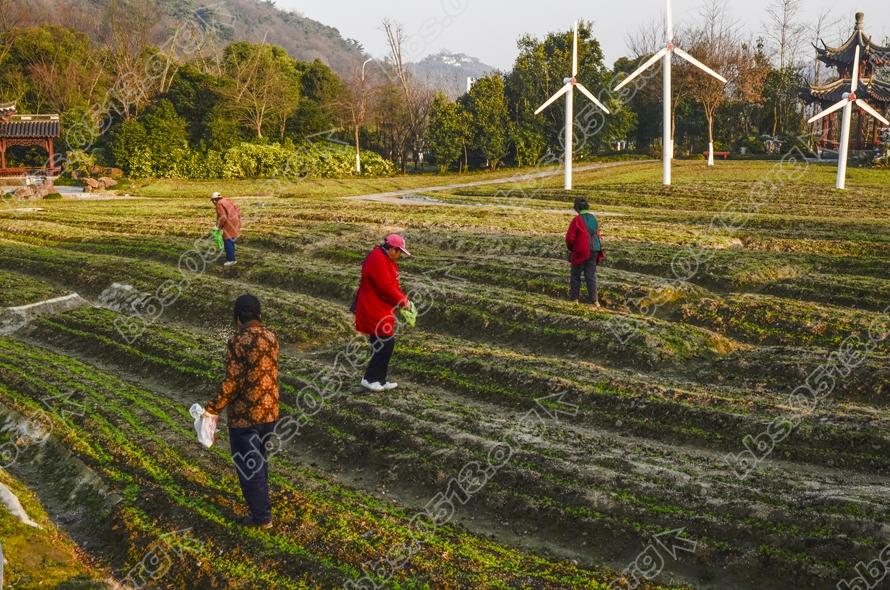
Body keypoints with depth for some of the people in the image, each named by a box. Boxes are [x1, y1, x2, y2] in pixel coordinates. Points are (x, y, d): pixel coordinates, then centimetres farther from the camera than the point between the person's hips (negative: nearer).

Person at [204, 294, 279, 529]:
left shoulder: (239, 342, -20)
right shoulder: (270, 336, 0)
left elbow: (232, 382, -20)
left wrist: (213, 408, -11)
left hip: (245, 415, -7)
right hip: (270, 410, 7)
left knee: (248, 465, 7)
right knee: (260, 455, 27)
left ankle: (262, 517, 15)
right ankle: (260, 497, 44)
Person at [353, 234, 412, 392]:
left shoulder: (386, 259, 16)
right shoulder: (378, 260, -20)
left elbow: (392, 284, 18)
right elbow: (386, 287, -23)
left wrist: (403, 298, 4)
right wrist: (402, 301, -13)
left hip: (381, 310, 11)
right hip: (374, 310, -11)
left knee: (385, 343, 13)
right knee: (386, 342, -9)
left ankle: (379, 381, 19)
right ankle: (369, 378, 0)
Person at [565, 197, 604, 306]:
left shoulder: (577, 220, -14)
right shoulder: (594, 218, 4)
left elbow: (570, 237, -14)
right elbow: (597, 235, 11)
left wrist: (570, 248, 5)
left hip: (580, 252, -5)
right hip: (593, 251, 5)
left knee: (576, 274, 12)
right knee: (591, 275, 10)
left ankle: (574, 296, 18)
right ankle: (593, 299, 7)